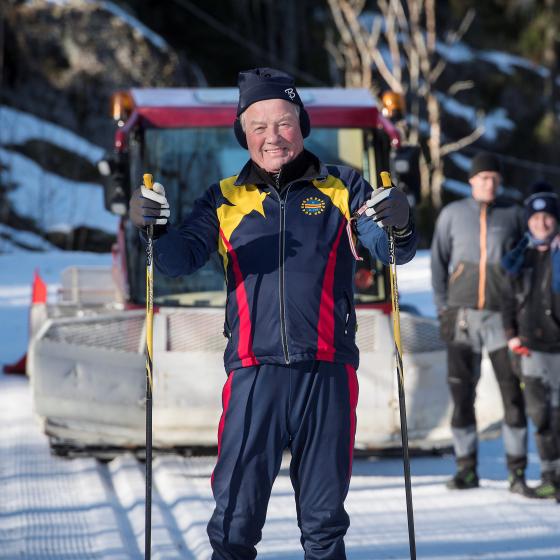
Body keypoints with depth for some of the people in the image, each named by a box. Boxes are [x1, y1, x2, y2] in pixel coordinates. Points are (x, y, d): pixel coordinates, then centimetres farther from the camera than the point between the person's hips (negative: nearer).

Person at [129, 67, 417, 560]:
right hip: (253, 373, 0)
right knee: (235, 517, -4)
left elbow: (391, 251, -1)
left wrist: (399, 227, -24)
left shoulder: (341, 188, 8)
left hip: (327, 372, 0)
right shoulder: (225, 199, 12)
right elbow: (180, 260, 3)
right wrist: (157, 228, -19)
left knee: (325, 519, 8)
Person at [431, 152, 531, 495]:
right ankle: (467, 468, 10)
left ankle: (518, 472, -1)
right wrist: (443, 309, 2)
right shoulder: (453, 215, 6)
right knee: (462, 393, 2)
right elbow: (439, 263, 8)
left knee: (513, 393, -6)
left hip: (501, 315, -1)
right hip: (463, 315, 1)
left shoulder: (513, 215, 5)